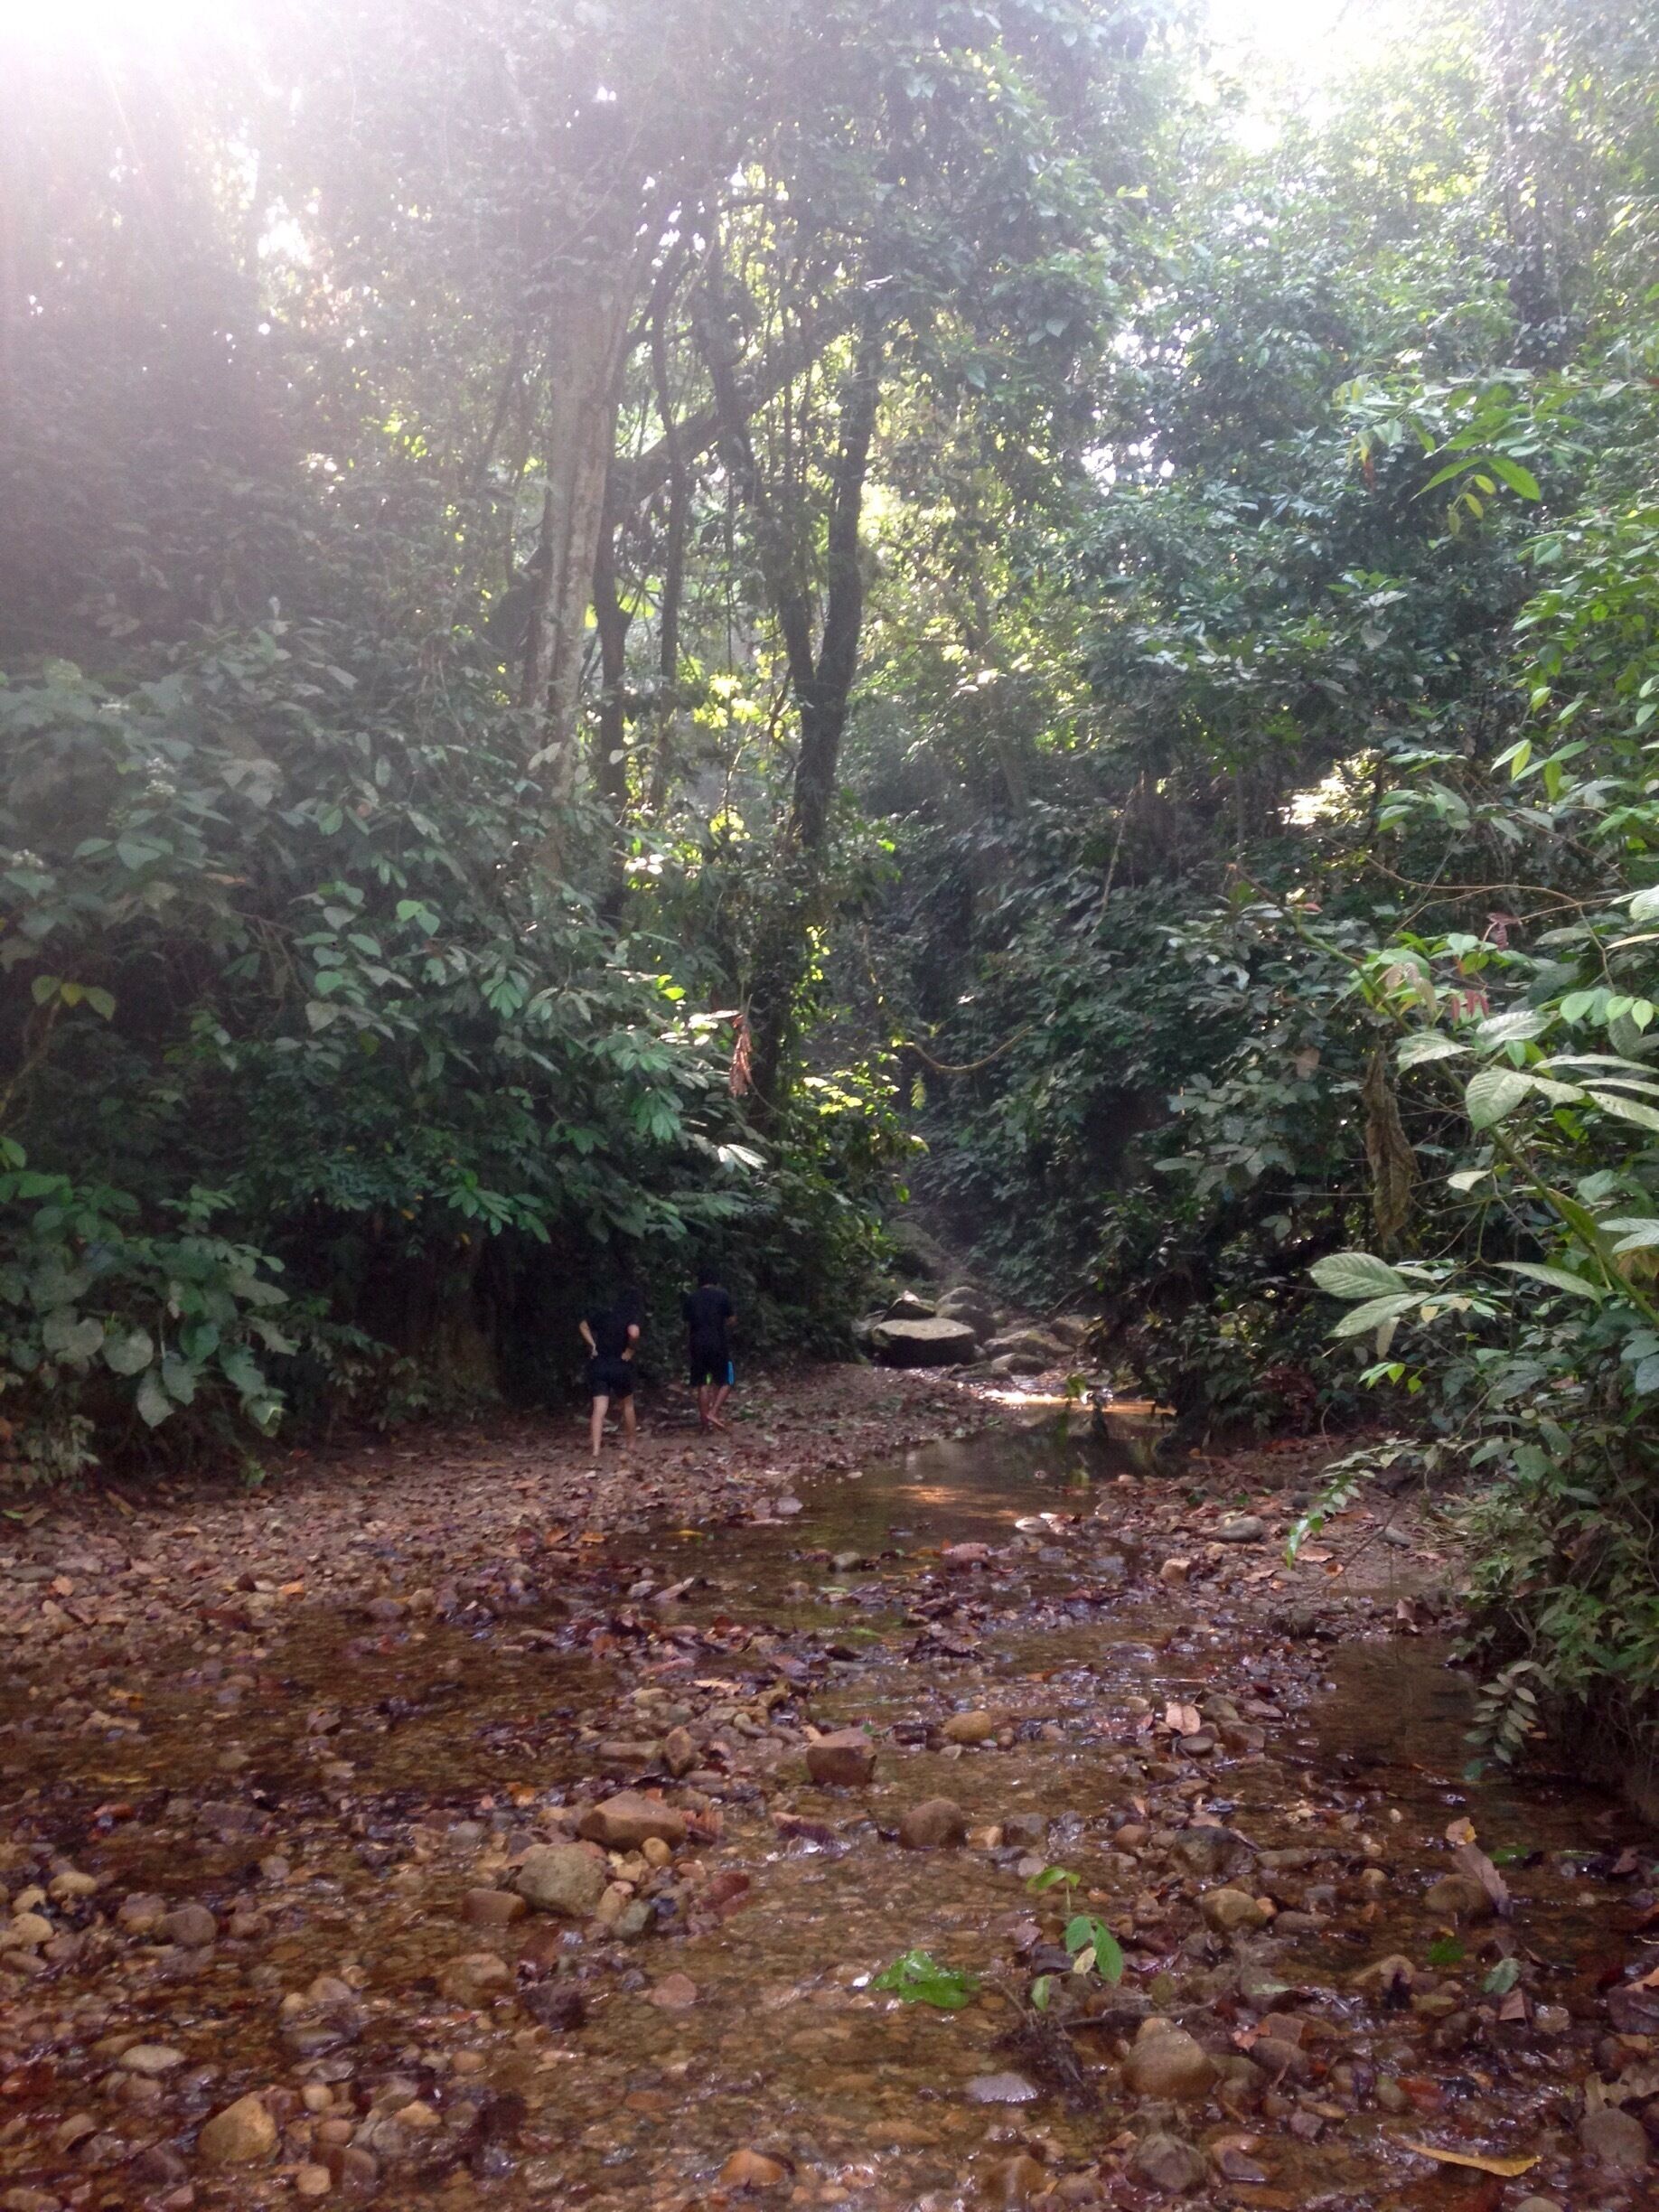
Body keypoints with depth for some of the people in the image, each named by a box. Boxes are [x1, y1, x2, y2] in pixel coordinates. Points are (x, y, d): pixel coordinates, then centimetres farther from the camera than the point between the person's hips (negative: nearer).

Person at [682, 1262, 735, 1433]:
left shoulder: (690, 1298, 7)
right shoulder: (723, 1296, -1)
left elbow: (688, 1324, 8)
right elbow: (731, 1320, 4)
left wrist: (688, 1345, 18)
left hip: (697, 1344, 3)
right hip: (717, 1343, -3)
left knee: (702, 1384, 7)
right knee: (724, 1381, 10)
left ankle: (704, 1424, 8)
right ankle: (713, 1412, -8)